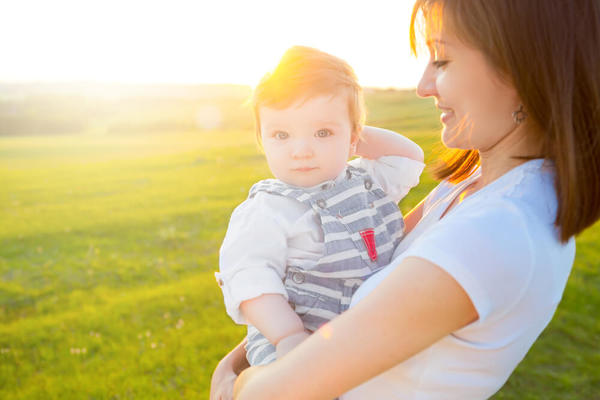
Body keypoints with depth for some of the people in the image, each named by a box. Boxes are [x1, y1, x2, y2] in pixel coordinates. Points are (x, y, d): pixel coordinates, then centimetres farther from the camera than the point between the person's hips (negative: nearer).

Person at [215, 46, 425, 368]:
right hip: (300, 347, -8)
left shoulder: (367, 179, 9)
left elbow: (410, 157, 22)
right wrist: (288, 336, -29)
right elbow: (250, 278, -17)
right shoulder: (265, 212, -10)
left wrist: (361, 134, 10)